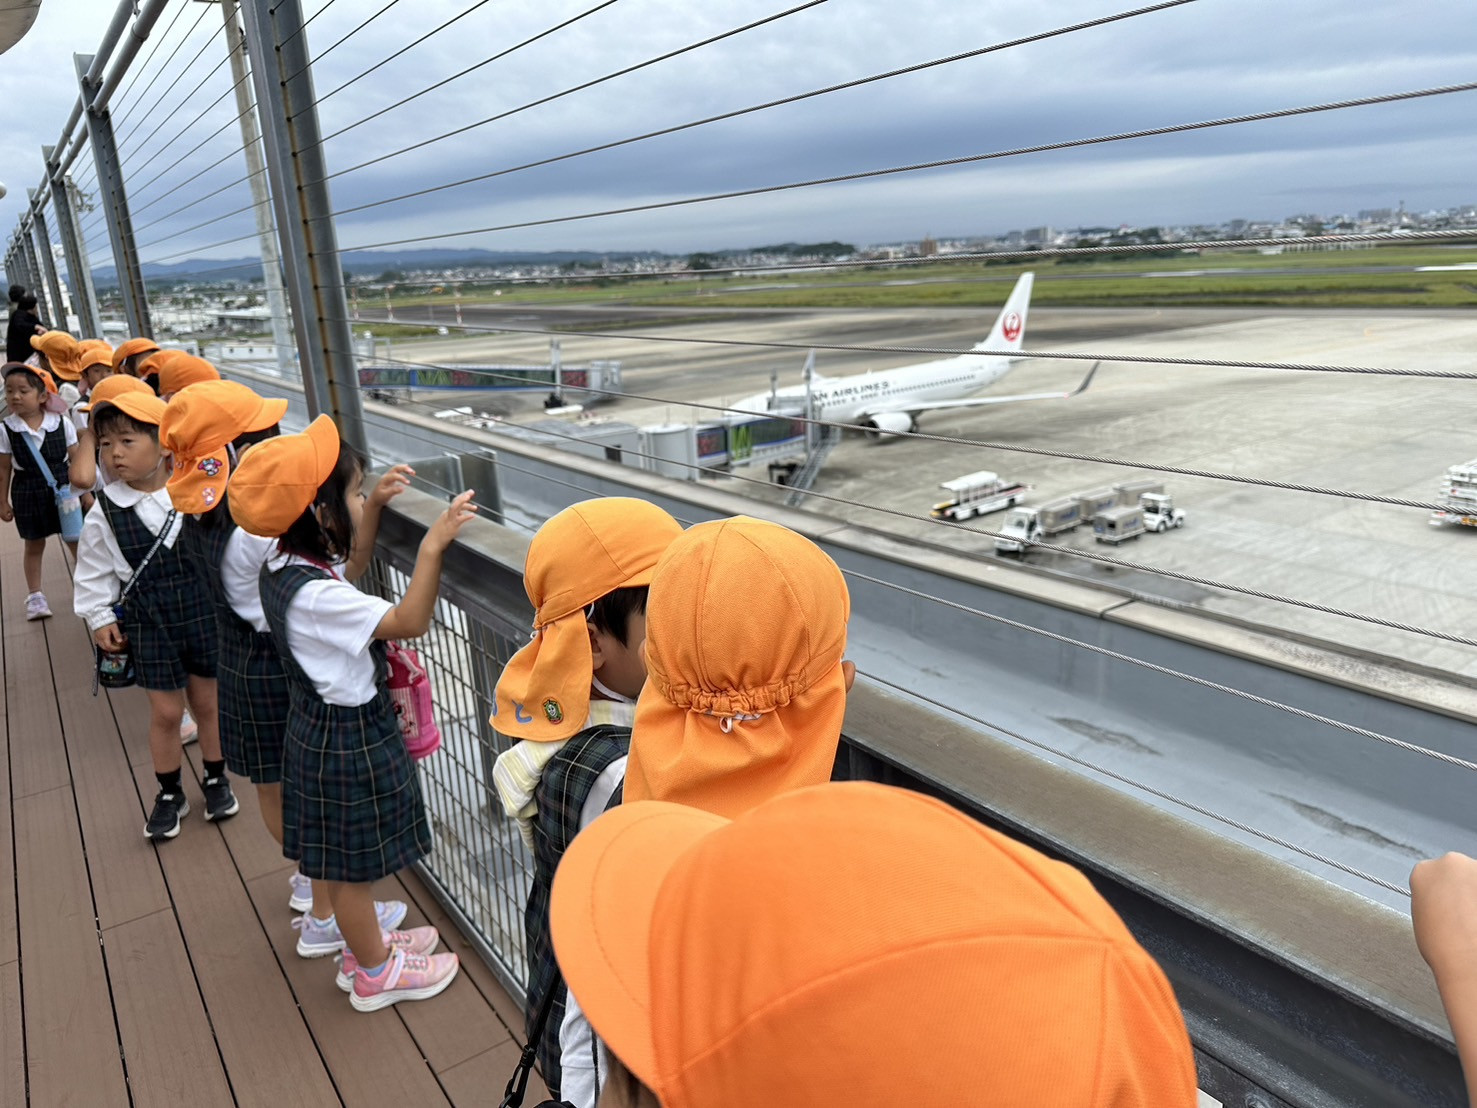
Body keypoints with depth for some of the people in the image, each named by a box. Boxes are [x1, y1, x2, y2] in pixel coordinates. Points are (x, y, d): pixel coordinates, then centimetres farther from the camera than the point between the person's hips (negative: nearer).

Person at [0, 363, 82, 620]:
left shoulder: (62, 423, -8)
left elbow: (76, 461, -1)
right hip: (27, 493, 0)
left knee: (76, 540, 8)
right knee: (34, 545, 12)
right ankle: (35, 595, 25)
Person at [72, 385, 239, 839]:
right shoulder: (105, 510, -7)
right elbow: (94, 570, 4)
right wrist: (99, 618, 2)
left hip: (204, 611, 0)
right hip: (149, 622, 1)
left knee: (208, 701, 14)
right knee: (165, 712, 9)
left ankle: (216, 779, 35)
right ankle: (169, 793, 29)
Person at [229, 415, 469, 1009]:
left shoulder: (283, 566, -1)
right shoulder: (314, 594, -32)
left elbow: (351, 573, 18)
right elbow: (410, 621, -36)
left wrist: (374, 508, 15)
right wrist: (432, 546, -36)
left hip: (319, 726, 10)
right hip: (349, 739, -10)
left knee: (343, 863, 26)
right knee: (353, 866, 11)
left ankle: (366, 943, 46)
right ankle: (375, 973, 32)